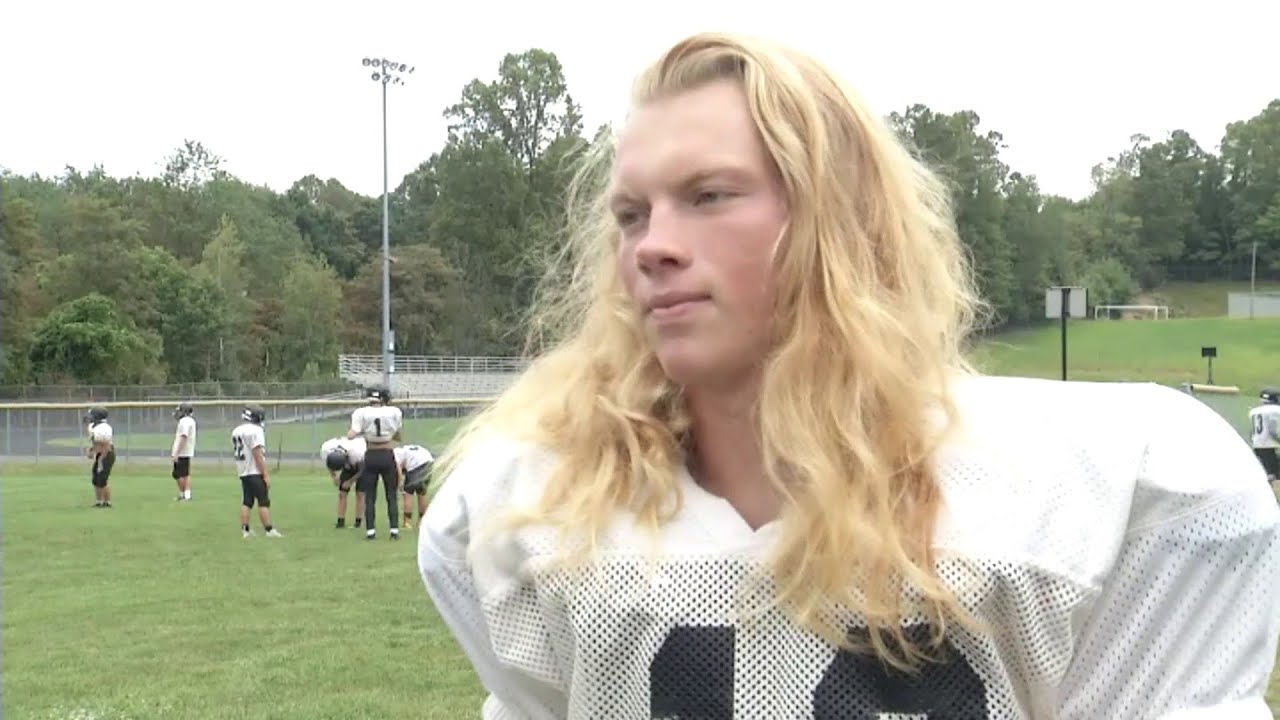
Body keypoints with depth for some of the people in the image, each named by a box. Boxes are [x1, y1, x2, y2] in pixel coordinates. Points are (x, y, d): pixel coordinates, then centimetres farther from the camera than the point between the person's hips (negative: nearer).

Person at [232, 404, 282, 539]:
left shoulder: (236, 431, 11)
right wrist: (265, 475, -16)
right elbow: (258, 455, -19)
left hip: (243, 472, 8)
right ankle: (269, 530, -3)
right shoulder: (255, 430, -15)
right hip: (255, 473, -8)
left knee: (246, 502, 11)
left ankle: (245, 530, 11)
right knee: (264, 502, -4)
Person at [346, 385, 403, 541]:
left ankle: (370, 531, 5)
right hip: (388, 455, 0)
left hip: (371, 456, 0)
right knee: (391, 495, 9)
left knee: (370, 496, 8)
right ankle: (394, 529, 6)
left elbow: (351, 436, -14)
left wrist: (362, 432, 5)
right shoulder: (394, 412, -5)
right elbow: (398, 437, -1)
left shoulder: (361, 413, -7)